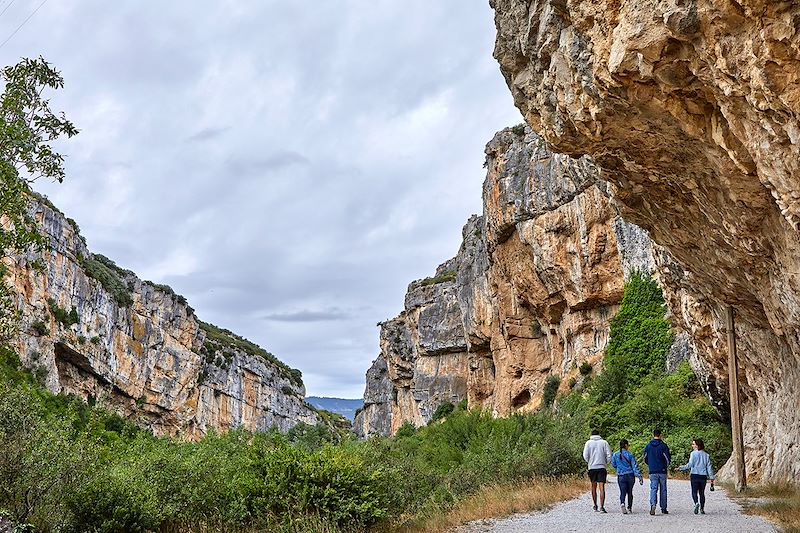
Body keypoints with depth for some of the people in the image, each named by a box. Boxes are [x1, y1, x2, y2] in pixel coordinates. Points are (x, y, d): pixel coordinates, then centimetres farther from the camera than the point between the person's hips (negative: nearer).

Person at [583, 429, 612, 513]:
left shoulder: (588, 443, 2)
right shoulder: (604, 442, 2)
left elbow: (585, 456, -3)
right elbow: (609, 455, -2)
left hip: (592, 468, 1)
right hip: (602, 467, -1)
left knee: (594, 487, 15)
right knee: (602, 488, -7)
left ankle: (595, 506, 25)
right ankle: (602, 507, -17)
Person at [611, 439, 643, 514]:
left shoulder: (615, 455, -1)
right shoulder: (629, 455, -6)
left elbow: (613, 465, 12)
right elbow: (634, 466, -7)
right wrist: (639, 477, -6)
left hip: (621, 476, 0)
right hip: (630, 476, 0)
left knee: (622, 492, 0)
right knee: (630, 492, 15)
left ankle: (622, 503, -28)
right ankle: (629, 508, 20)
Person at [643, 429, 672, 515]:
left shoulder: (648, 446, 3)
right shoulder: (663, 446, -6)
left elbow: (645, 459, 9)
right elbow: (668, 458, -7)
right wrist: (666, 466, 13)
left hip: (652, 471, 1)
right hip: (662, 471, -1)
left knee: (653, 489, -1)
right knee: (663, 490, 9)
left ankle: (653, 505, -23)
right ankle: (663, 508, 15)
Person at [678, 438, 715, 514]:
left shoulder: (693, 453, -4)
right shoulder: (706, 455, 8)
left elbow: (690, 465, -12)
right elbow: (709, 467, 7)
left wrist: (681, 468, -4)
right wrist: (711, 478, 8)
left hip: (695, 475, -3)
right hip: (703, 476, 3)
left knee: (694, 492, 2)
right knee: (702, 493, 13)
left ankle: (696, 503, -24)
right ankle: (702, 509, 9)